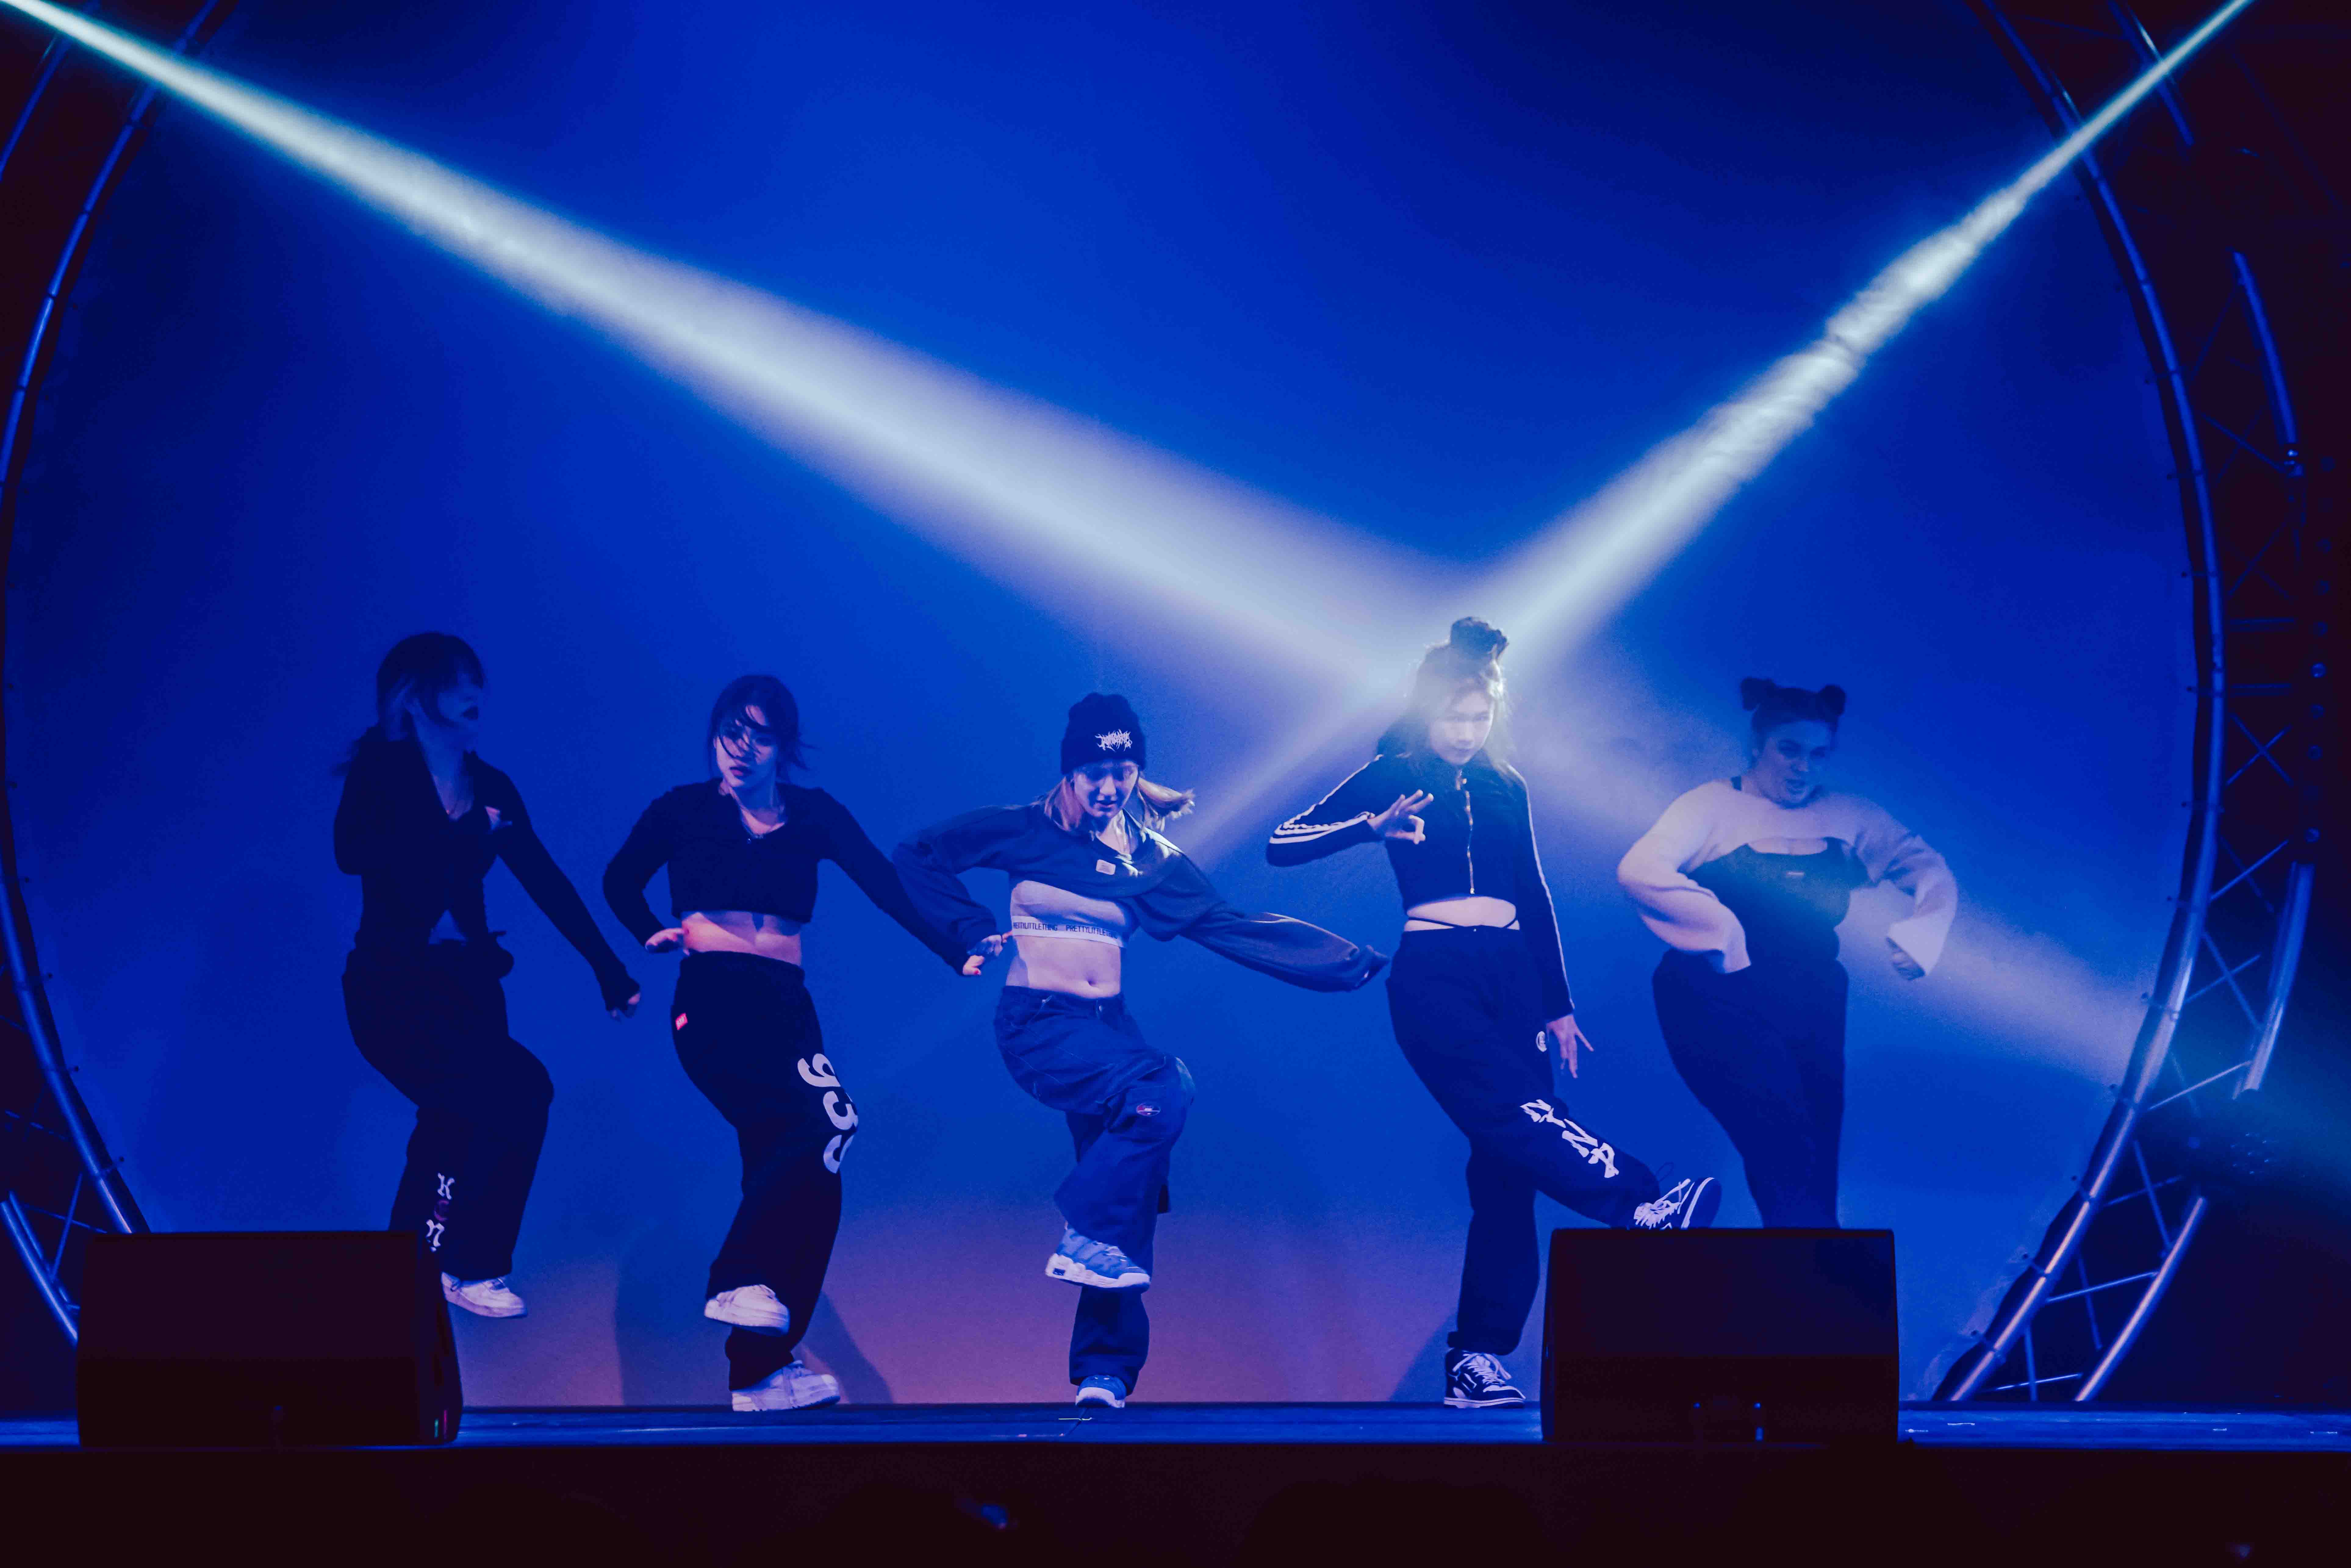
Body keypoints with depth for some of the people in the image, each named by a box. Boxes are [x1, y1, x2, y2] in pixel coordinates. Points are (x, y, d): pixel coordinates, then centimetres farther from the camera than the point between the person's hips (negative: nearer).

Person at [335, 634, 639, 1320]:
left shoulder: (490, 788, 11)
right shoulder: (381, 770, -5)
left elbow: (548, 883, 12)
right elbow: (353, 851, -23)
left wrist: (608, 966, 8)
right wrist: (466, 831, -21)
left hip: (466, 986, 6)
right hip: (394, 988, -6)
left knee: (458, 1127, 0)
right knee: (521, 1091, -22)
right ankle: (475, 1269, -10)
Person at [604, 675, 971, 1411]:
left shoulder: (813, 815, 12)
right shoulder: (683, 810, 7)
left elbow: (886, 885, 3)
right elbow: (620, 881, 22)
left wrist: (957, 953, -8)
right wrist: (654, 934, 4)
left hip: (787, 1009, 4)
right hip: (713, 1004, -4)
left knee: (809, 1179, -6)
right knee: (820, 1124, -28)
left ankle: (760, 1369, -4)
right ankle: (741, 1281, -22)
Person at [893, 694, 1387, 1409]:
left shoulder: (1149, 858, 9)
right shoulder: (1026, 832, 1)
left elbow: (1235, 928, 6)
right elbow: (917, 855, 6)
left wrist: (1354, 963, 0)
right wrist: (974, 932, -3)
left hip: (1107, 1026, 4)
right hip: (1037, 1022, -4)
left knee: (1130, 1190, -8)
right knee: (1162, 1091, -28)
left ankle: (1105, 1371, -3)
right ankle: (1083, 1237, -16)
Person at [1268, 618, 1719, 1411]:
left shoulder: (1504, 788, 17)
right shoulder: (1392, 778, 4)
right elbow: (1282, 844, -3)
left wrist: (1559, 1007, 17)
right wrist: (1372, 825, -19)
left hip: (1512, 978, 4)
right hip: (1434, 978, -4)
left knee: (1507, 1167, -4)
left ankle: (1478, 1360, -3)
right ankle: (1641, 1205, -45)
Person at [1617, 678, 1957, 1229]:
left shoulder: (1848, 818, 11)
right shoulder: (1717, 806, 0)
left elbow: (1932, 873, 12)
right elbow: (1640, 871, -15)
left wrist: (1918, 934, -8)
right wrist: (1723, 932, -19)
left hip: (1811, 1008, 5)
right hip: (1721, 1003, -5)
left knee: (1813, 1171, 2)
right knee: (1788, 1151, -21)